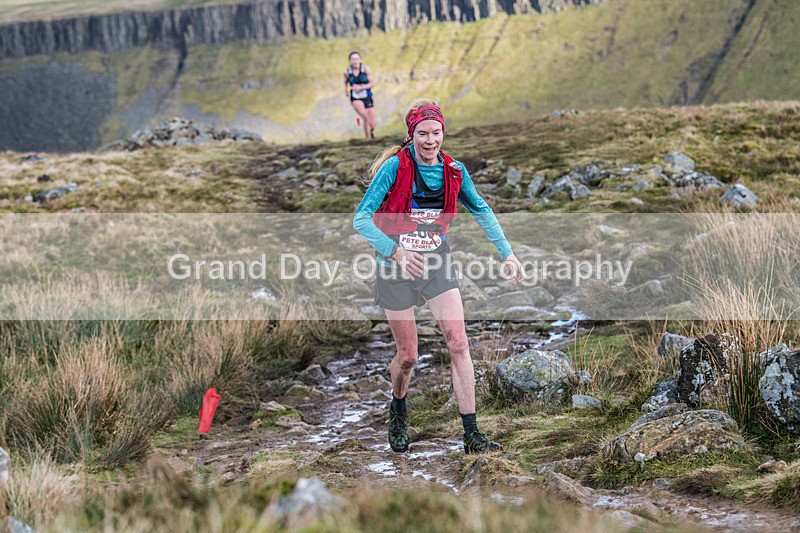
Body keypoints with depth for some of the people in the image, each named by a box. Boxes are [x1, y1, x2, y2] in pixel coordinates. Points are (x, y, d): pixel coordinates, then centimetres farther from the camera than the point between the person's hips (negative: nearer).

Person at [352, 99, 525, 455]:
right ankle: (398, 413, 36)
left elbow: (480, 210, 14)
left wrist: (506, 253, 10)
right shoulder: (395, 167, -15)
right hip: (397, 266, -3)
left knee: (459, 344, -10)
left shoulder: (453, 171, -3)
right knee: (408, 355, 3)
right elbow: (361, 219, -15)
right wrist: (395, 251, -28)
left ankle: (471, 435, -8)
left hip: (437, 263, 3)